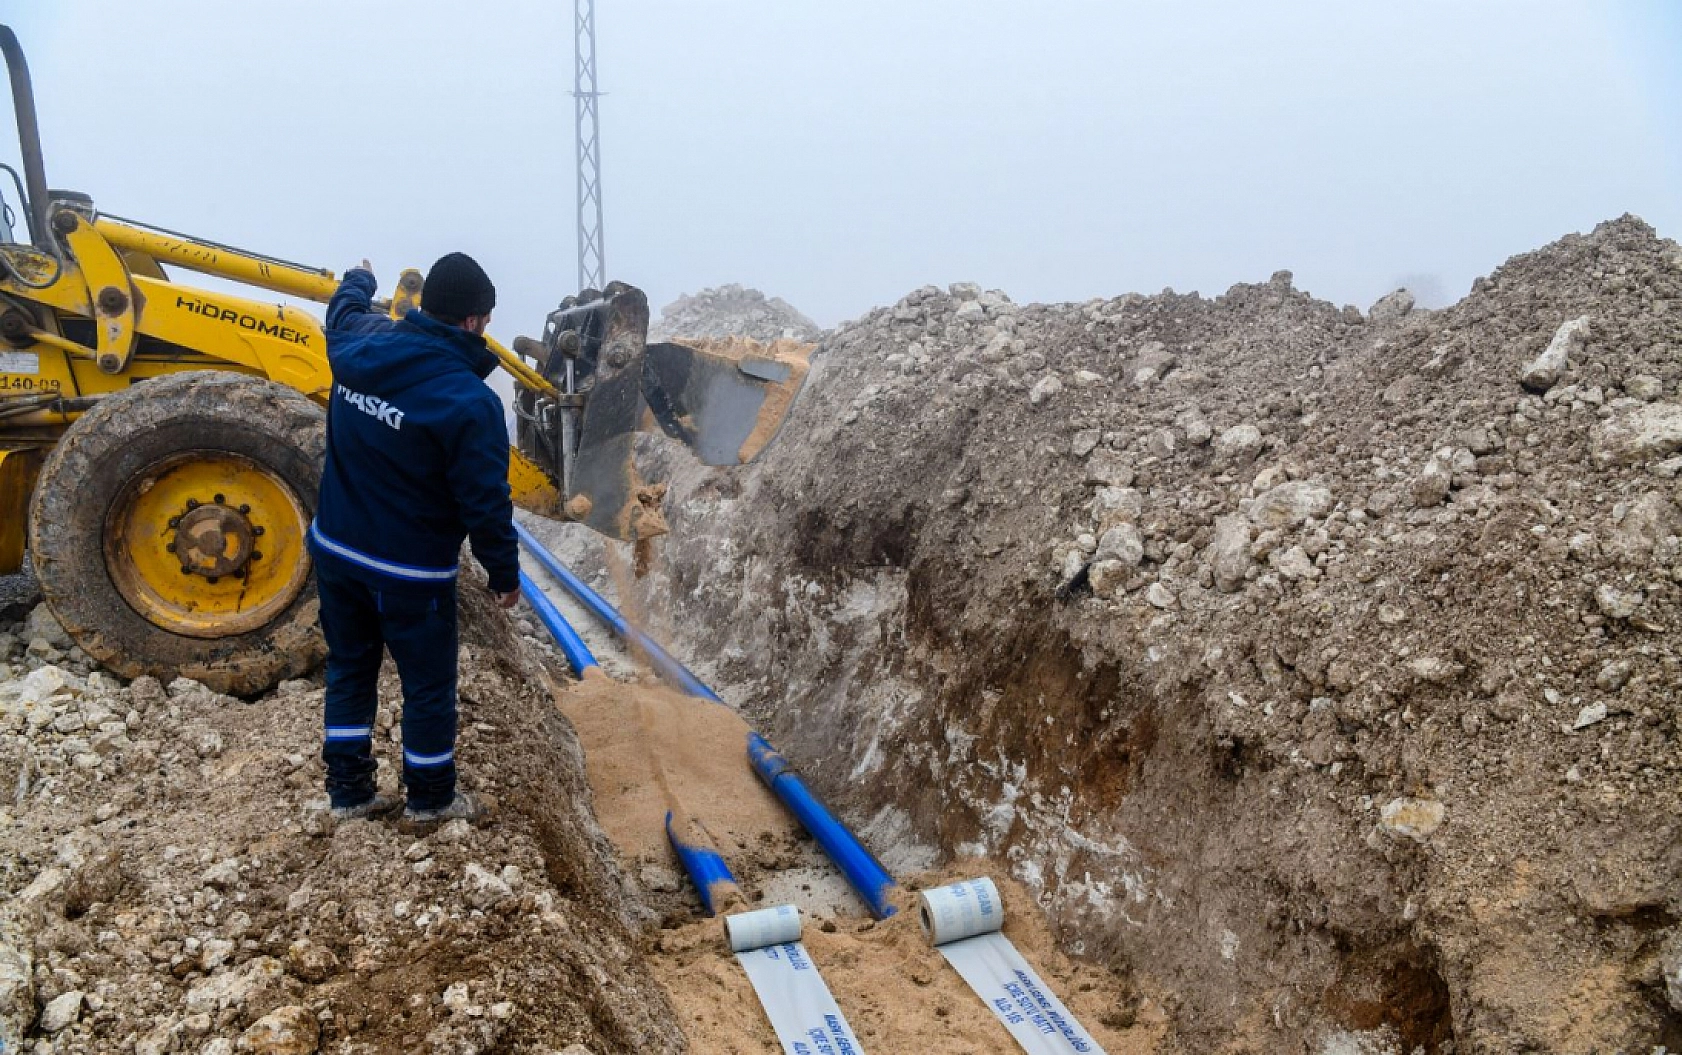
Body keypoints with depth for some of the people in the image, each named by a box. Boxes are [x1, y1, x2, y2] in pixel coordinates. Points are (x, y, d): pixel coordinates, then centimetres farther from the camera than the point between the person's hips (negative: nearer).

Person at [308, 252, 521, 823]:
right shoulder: (470, 402, -25)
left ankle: (348, 789, 32)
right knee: (428, 682, 12)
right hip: (410, 571, -6)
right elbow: (486, 502, -20)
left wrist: (359, 279, 43)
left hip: (335, 549, 7)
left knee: (349, 666, 21)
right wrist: (504, 573, -5)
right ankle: (430, 796, 28)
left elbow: (346, 310, 21)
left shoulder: (361, 346, -6)